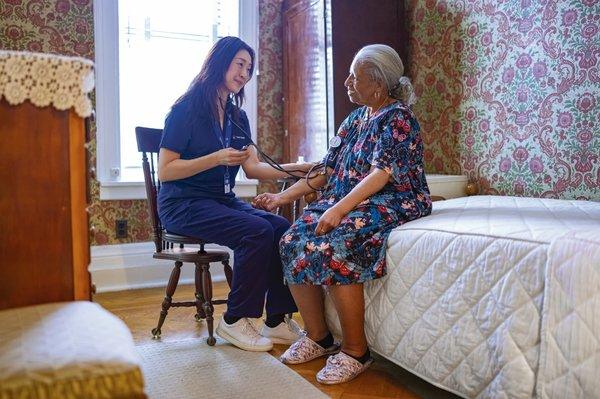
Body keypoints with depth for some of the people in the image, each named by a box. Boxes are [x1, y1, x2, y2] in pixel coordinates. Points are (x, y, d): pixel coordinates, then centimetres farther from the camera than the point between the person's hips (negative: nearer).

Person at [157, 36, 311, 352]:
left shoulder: (237, 117, 13)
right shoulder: (186, 109, -7)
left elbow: (253, 168, 5)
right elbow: (165, 171, -12)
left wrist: (295, 168, -9)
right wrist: (217, 158, -21)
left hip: (223, 201, 7)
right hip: (183, 204, -6)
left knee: (282, 228, -18)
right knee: (258, 232, -28)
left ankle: (277, 321, -10)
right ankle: (234, 321, -11)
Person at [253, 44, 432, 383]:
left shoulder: (398, 117, -6)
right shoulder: (355, 119, 17)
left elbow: (382, 172, -20)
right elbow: (327, 172, 16)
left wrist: (340, 208, -32)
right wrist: (283, 197, 11)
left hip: (393, 203, -7)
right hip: (349, 200, 7)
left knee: (330, 245, -32)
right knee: (292, 241, -16)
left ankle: (356, 351, -18)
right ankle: (318, 337, -3)